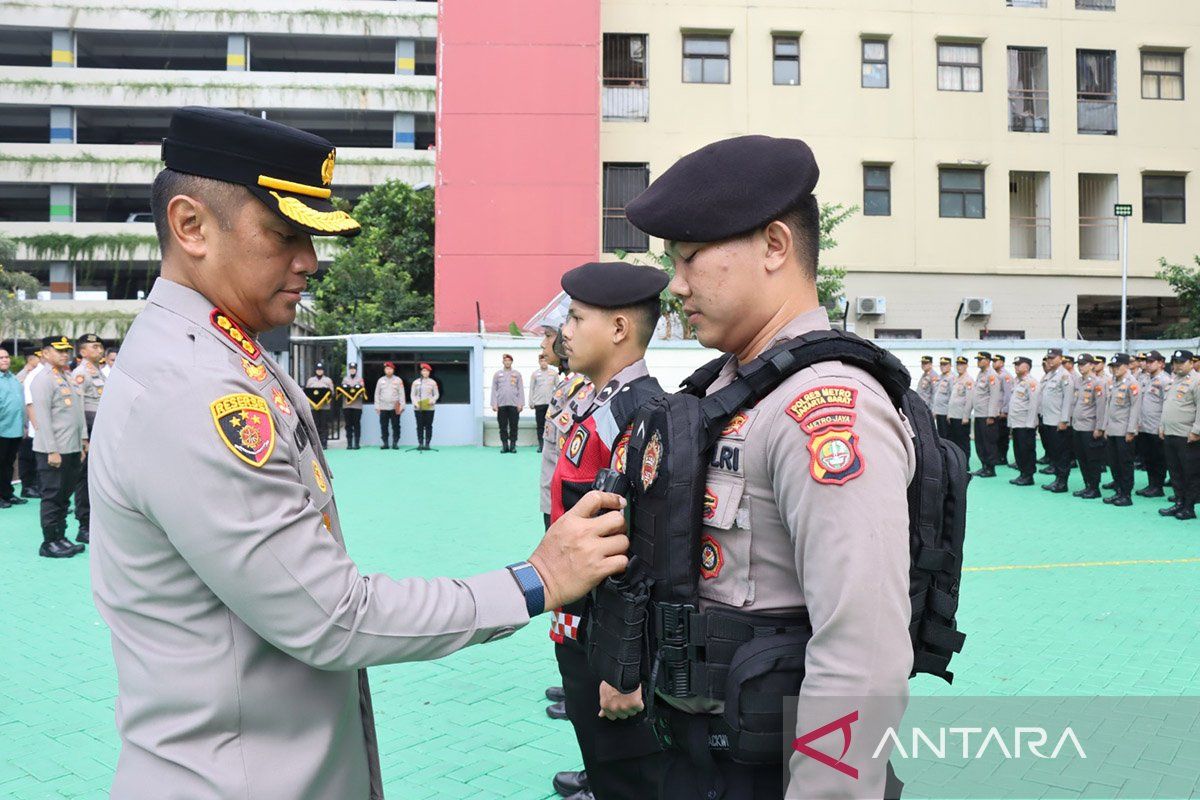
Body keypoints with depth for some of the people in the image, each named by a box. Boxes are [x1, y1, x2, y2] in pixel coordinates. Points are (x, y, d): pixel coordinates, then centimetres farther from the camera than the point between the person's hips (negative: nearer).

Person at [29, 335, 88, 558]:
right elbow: (43, 417, -15)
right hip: (53, 450, -8)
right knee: (52, 497, -2)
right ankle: (49, 543, 5)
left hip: (72, 449, 8)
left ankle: (60, 538, 20)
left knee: (64, 497, 13)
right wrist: (52, 450, -18)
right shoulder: (43, 379, -9)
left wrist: (82, 443, 16)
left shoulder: (68, 378, 17)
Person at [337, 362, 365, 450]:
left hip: (357, 405, -2)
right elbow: (341, 390, 13)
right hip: (346, 405, 2)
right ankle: (349, 443, 5)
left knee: (357, 424, -2)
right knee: (348, 425, 2)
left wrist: (361, 391, -18)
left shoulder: (360, 379, 9)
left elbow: (363, 391, 3)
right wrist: (340, 390, -9)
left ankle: (357, 443, 1)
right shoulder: (345, 379, 15)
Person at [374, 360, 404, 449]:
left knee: (395, 426, -1)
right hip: (383, 408, 2)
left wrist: (402, 406, -6)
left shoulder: (398, 380, 2)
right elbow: (377, 394, 10)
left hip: (395, 408, -2)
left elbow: (401, 394, 0)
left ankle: (395, 443, 5)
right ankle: (385, 443, 10)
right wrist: (377, 406, 3)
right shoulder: (380, 380, 8)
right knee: (384, 426, 3)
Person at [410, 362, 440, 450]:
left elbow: (437, 394, 8)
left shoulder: (433, 382, 6)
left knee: (428, 426, 0)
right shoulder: (416, 382, 7)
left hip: (429, 407, 0)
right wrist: (415, 403, -8)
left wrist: (433, 400, -11)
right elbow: (412, 394, 8)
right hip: (418, 408, 0)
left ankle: (427, 444, 3)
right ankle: (420, 443, 4)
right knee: (420, 426, 0)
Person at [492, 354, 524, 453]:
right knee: (503, 426, 2)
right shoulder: (497, 374, 10)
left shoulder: (517, 374, 9)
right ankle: (504, 445, 7)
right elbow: (494, 390, 7)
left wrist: (521, 403, -3)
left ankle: (513, 445, 5)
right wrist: (494, 404, -1)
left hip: (514, 404, -1)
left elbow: (521, 390, 6)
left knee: (513, 426, 0)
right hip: (501, 405, 1)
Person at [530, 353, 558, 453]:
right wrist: (531, 403, 3)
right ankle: (541, 445, 6)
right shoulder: (535, 374, 5)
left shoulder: (554, 373, 6)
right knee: (540, 425, 2)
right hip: (539, 403, 0)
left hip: (551, 402, 0)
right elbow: (531, 389, 7)